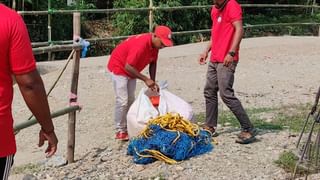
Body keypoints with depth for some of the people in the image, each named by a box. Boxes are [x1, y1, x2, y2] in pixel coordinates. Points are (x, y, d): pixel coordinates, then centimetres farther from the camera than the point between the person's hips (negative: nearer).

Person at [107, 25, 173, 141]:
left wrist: (153, 82, -6)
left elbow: (153, 63, 4)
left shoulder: (155, 44, -10)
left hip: (131, 69, 9)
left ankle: (128, 128, 17)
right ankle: (120, 131, -4)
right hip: (119, 67, -9)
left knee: (131, 100, 10)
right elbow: (128, 67, -34)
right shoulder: (141, 44, -35)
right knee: (122, 101, -11)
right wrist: (146, 79, -30)